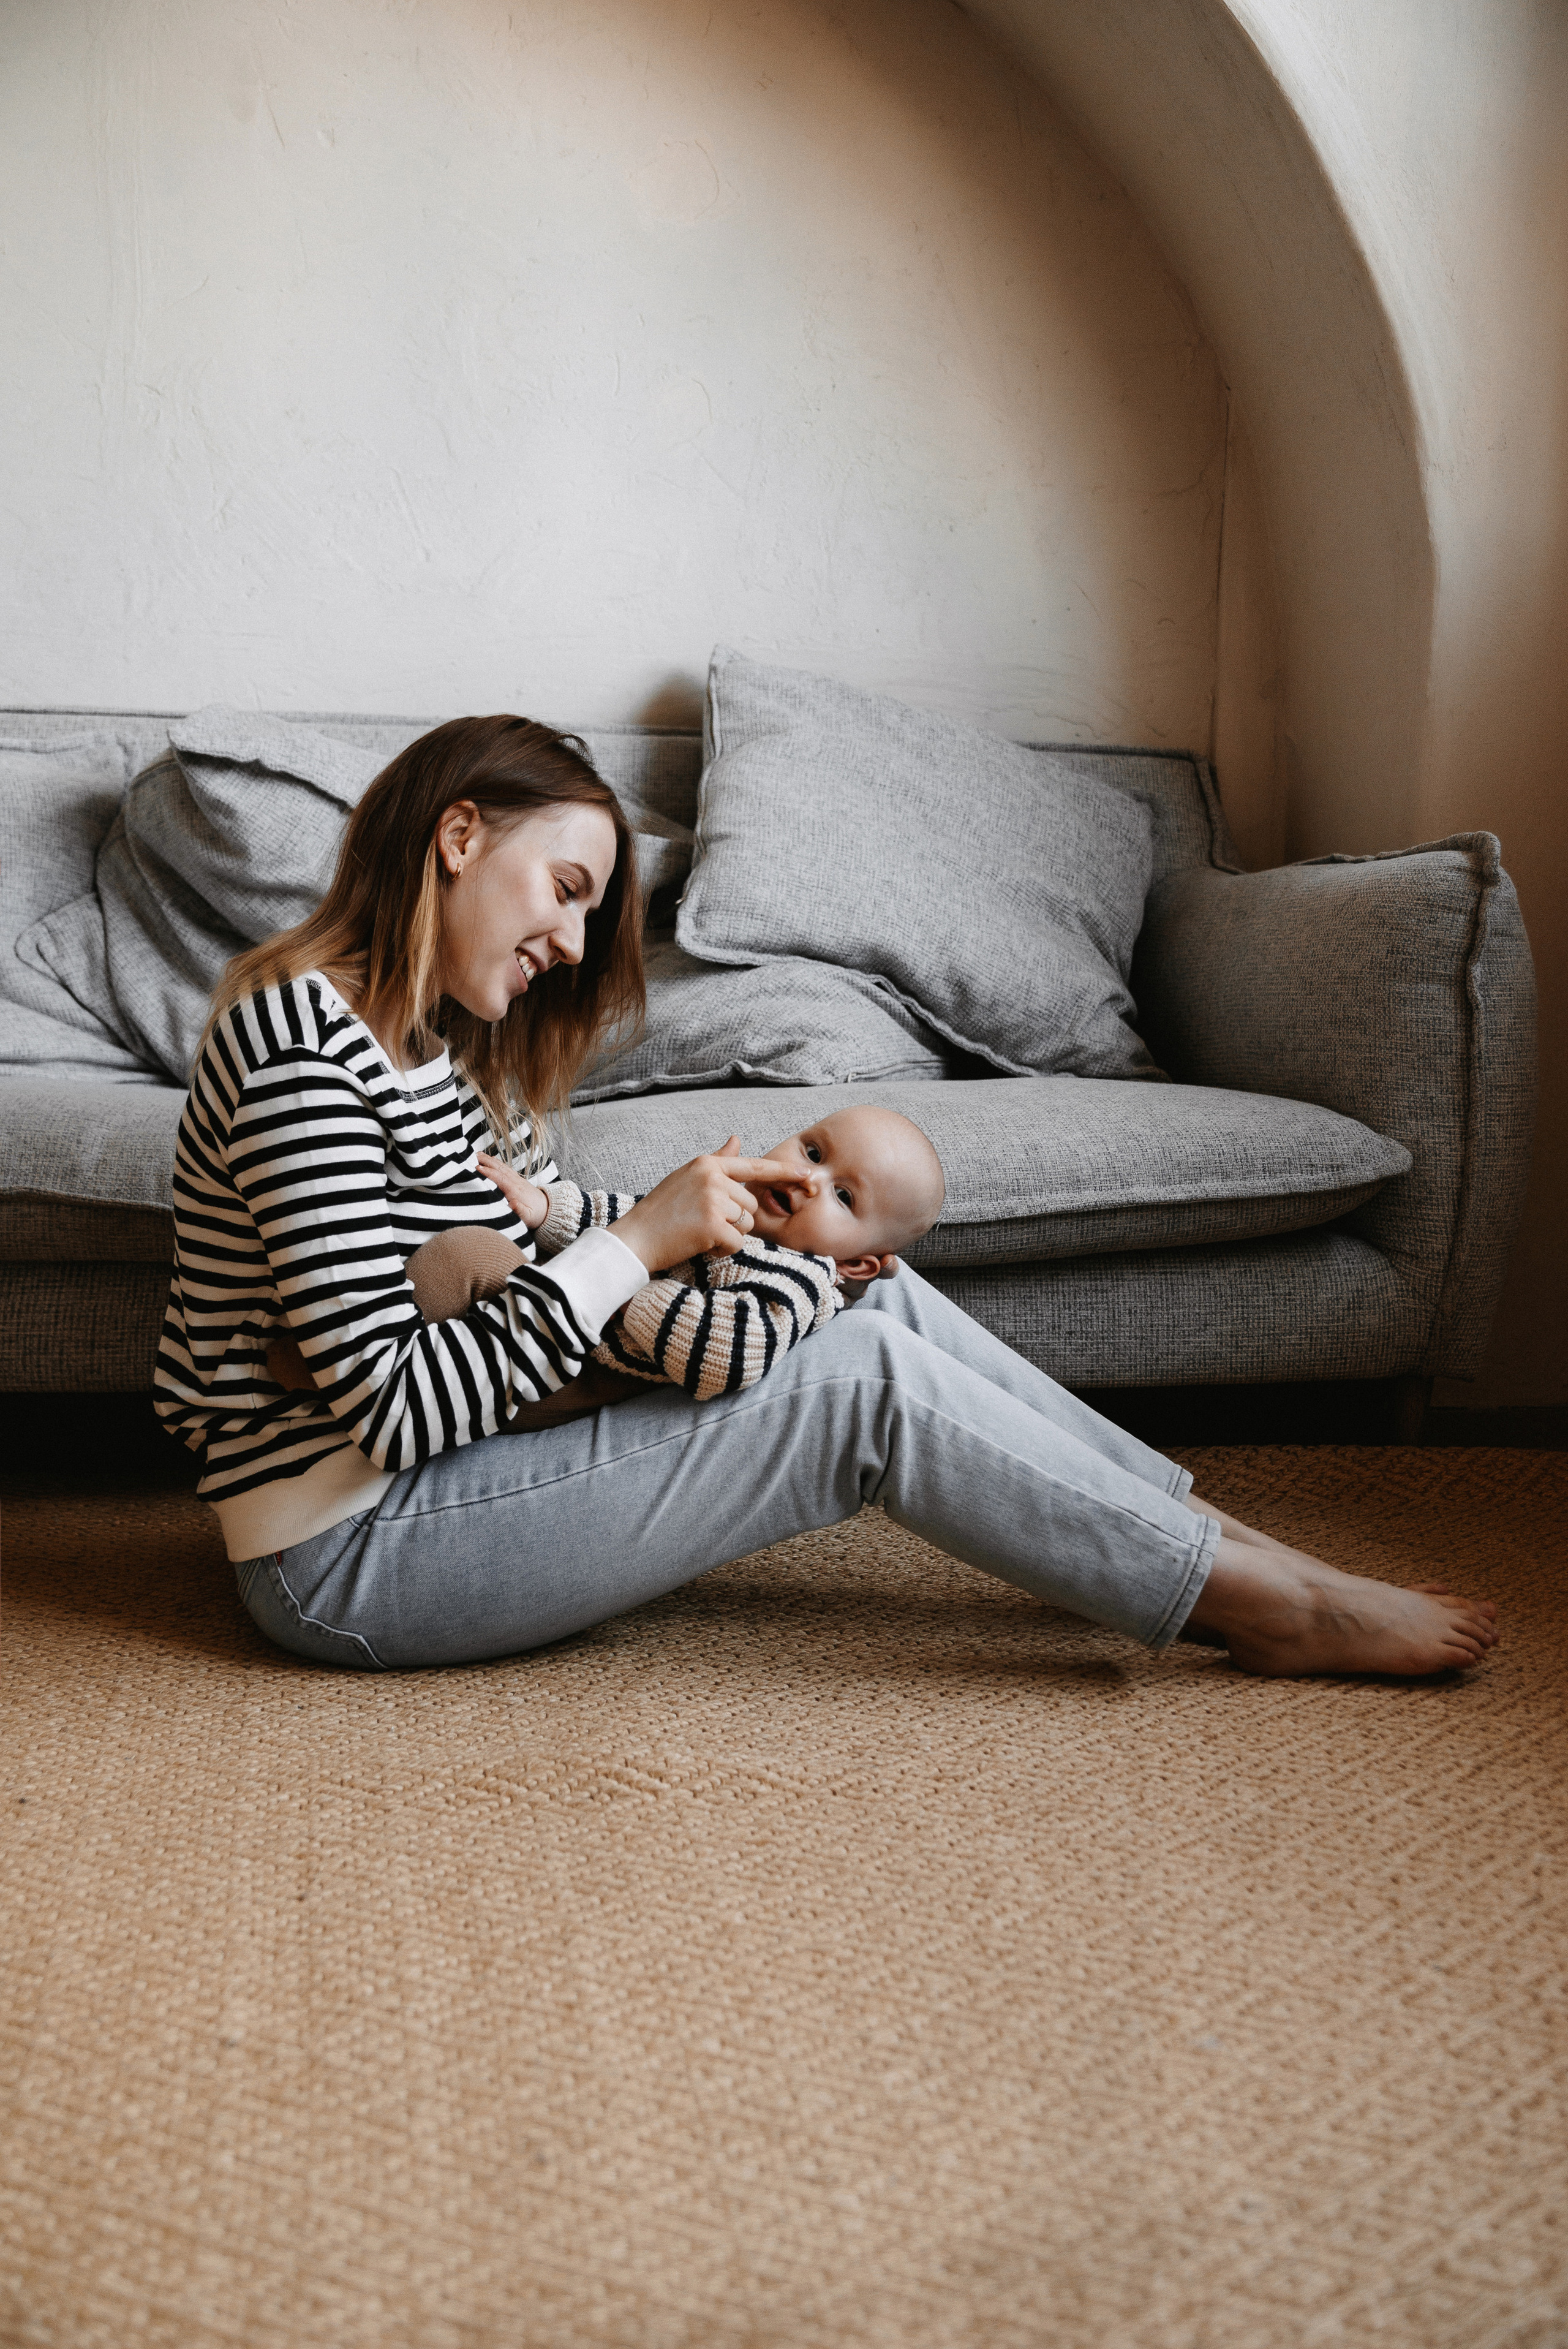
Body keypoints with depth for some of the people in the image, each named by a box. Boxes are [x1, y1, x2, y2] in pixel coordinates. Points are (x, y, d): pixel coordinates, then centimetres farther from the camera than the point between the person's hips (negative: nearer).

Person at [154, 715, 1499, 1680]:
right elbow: (392, 1405, -24)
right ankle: (1266, 1605, -3)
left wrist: (701, 1219, -6)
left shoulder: (429, 1039, 12)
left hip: (432, 1493, 9)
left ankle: (1205, 1526, 8)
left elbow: (490, 1299, 8)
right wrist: (637, 1241, -20)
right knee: (861, 1381, -17)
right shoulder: (302, 1036, -20)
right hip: (352, 1563, -9)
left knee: (876, 1302, -1)